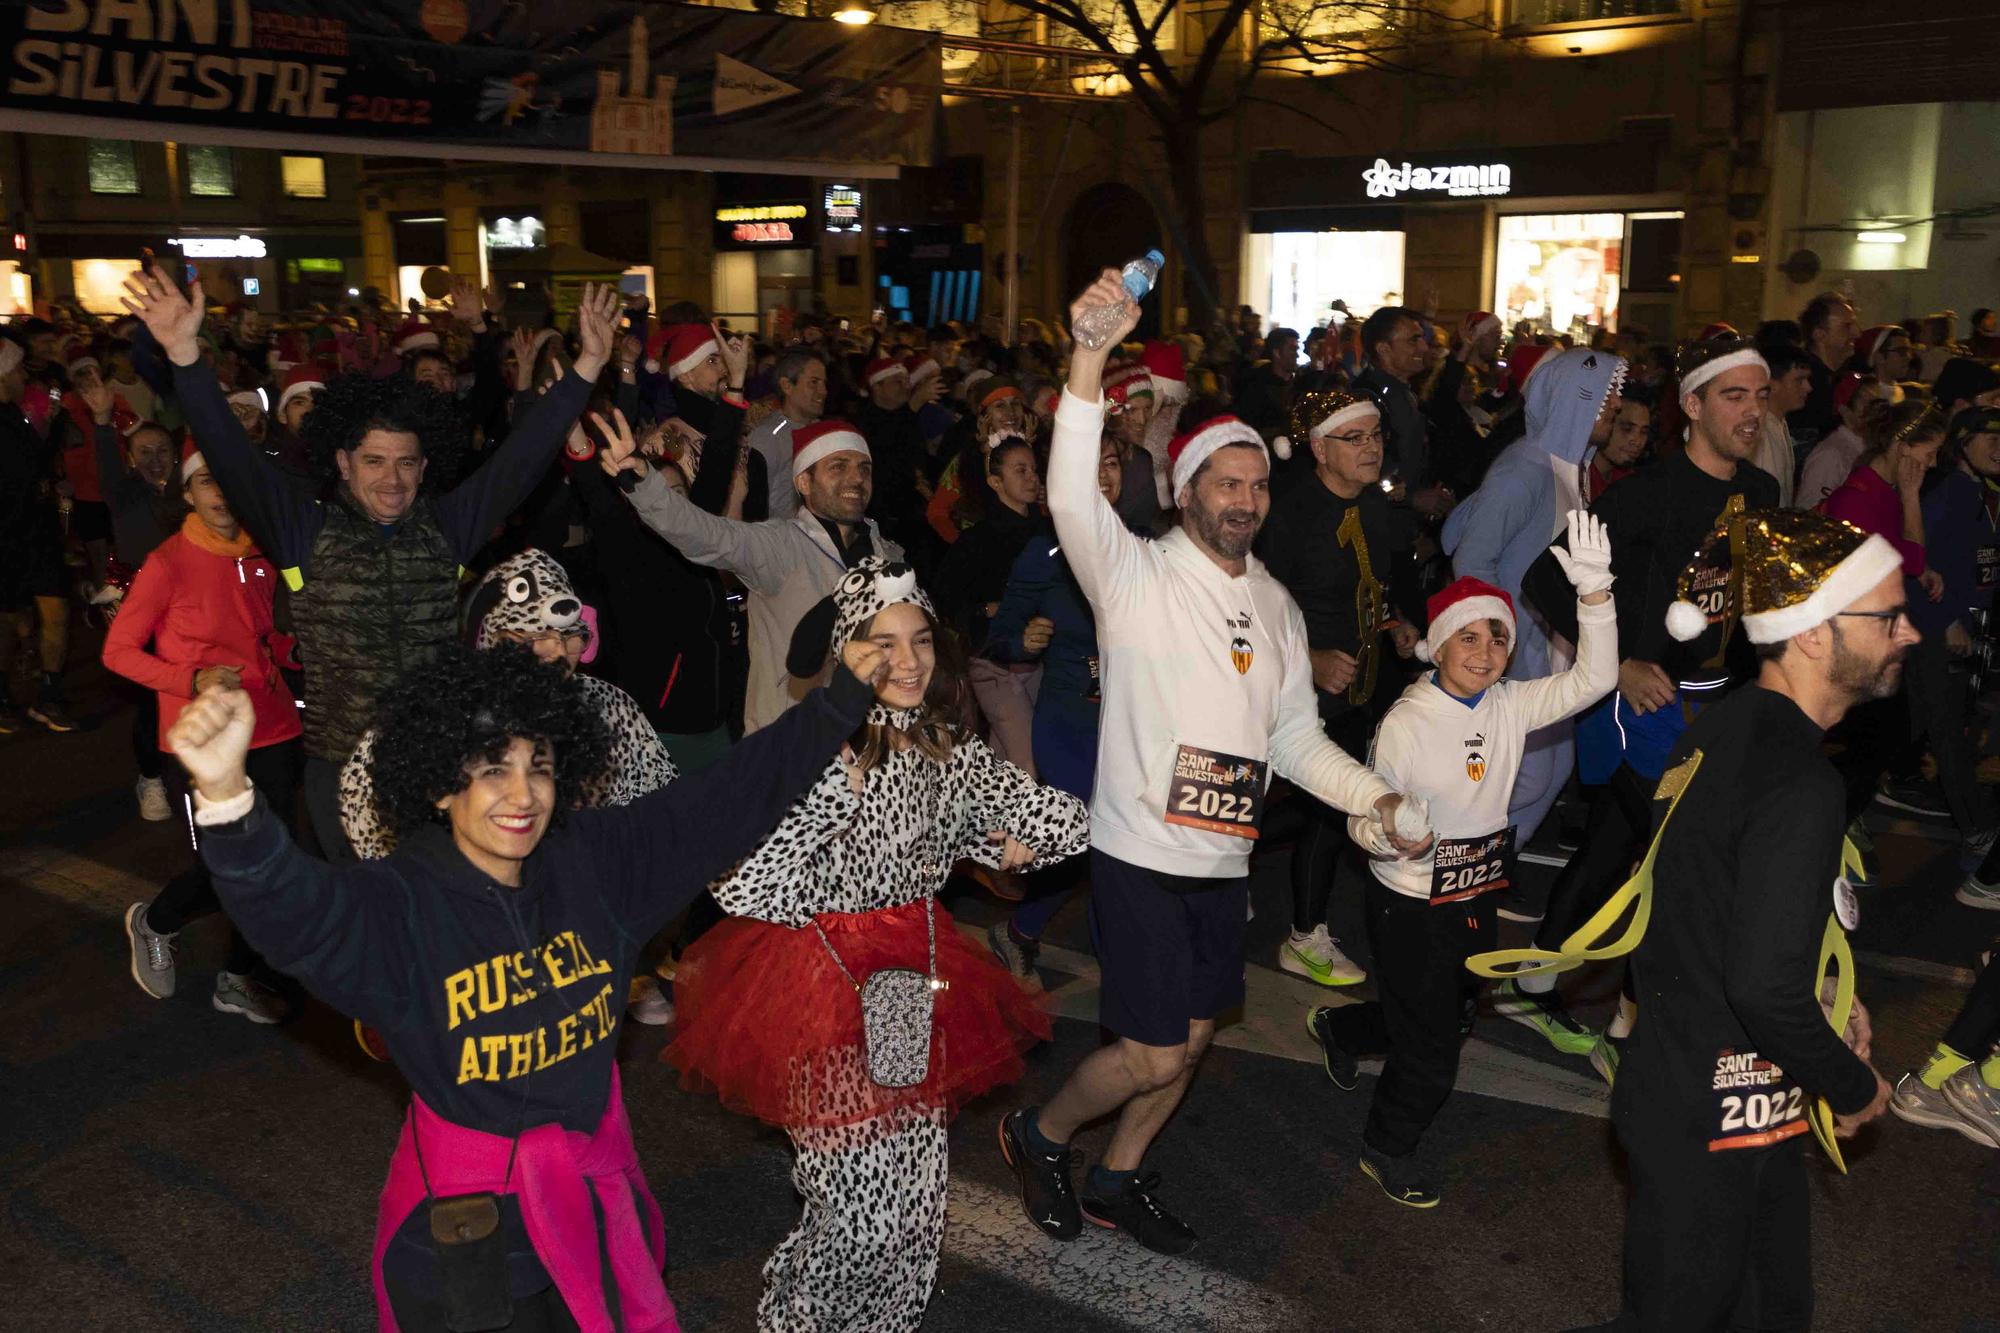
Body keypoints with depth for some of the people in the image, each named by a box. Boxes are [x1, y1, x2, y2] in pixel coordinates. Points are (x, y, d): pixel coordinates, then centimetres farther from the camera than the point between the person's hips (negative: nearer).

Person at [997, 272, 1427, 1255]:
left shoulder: (1278, 608, 11)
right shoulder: (1137, 574, -8)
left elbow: (1296, 737, 15)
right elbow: (1071, 496, -27)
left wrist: (1379, 800, 0)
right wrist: (1089, 356, -39)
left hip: (1224, 859, 7)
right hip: (1142, 851, -7)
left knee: (1192, 1038, 16)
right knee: (1153, 1054, -4)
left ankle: (1118, 1180, 37)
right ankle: (1038, 1134, 24)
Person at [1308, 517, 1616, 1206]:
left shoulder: (1510, 705, -4)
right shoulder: (1407, 722, -19)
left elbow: (1592, 679, -16)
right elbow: (1367, 822, -16)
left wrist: (1594, 592, -28)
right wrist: (1396, 833, -40)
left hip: (1475, 899, 6)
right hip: (1410, 905, -6)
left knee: (1445, 1015, 26)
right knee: (1431, 1052, 3)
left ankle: (1338, 1028, 54)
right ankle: (1388, 1149, 30)